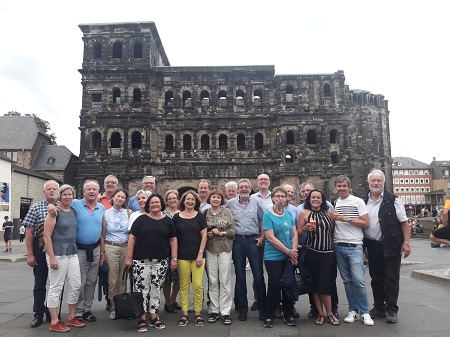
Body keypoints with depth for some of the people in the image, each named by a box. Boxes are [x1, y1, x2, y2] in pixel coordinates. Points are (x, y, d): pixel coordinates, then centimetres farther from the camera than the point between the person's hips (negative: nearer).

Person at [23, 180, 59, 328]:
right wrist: (30, 254, -7)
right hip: (41, 249, -1)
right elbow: (29, 233, -2)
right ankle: (38, 314, 23)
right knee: (40, 283, 9)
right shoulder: (36, 208, 0)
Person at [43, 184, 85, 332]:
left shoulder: (73, 211, 10)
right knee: (56, 287, 2)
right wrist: (52, 258, -17)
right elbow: (47, 236, -13)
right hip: (57, 254, -7)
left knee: (76, 285, 9)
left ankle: (71, 317, 24)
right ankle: (54, 322, 14)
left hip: (72, 253, 7)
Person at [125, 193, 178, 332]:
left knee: (156, 289, 9)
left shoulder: (168, 221, 7)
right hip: (141, 261, -2)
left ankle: (153, 317, 21)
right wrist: (129, 258, -5)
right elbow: (132, 238, 0)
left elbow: (173, 240, 8)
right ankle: (142, 318, 12)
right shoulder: (141, 219, 2)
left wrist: (174, 258, 2)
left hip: (160, 262, 2)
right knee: (142, 289, 1)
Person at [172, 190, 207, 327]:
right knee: (184, 285, 5)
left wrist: (200, 254, -5)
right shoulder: (177, 217, 4)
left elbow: (204, 236, 2)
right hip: (182, 257, 1)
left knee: (198, 285, -3)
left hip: (197, 256, 0)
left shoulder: (200, 216, 3)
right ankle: (184, 314, 15)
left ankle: (198, 313, 10)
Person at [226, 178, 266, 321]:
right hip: (237, 241, 1)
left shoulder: (256, 202, 5)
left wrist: (262, 237, -2)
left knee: (259, 276, 1)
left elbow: (262, 220, 6)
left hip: (253, 240, -1)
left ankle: (262, 308, 14)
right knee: (240, 277, 8)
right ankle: (242, 309, 19)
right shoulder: (230, 204, 5)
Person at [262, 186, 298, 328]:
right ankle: (269, 316, 16)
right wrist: (288, 251, -14)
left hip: (289, 257, 5)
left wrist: (294, 251, -8)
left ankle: (288, 315, 26)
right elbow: (271, 238, -15)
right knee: (274, 286, -1)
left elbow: (294, 234, 7)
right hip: (273, 257, -5)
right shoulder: (268, 215, -9)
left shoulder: (289, 214, 7)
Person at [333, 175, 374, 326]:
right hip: (339, 246, 4)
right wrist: (333, 218, 2)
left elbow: (366, 223, -7)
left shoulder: (358, 201, -1)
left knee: (358, 280, -8)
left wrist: (347, 219, -14)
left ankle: (364, 312, 6)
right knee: (347, 281, 9)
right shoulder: (334, 204, 13)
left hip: (354, 246, -4)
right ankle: (353, 310, 19)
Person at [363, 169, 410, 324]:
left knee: (392, 279, 4)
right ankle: (379, 307, 26)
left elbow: (404, 222, -6)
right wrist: (362, 245, 9)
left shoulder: (393, 200, -7)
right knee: (376, 278, 13)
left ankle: (391, 310, 15)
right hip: (372, 246, 5)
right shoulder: (364, 201, 6)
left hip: (390, 246, -4)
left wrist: (406, 243, -12)